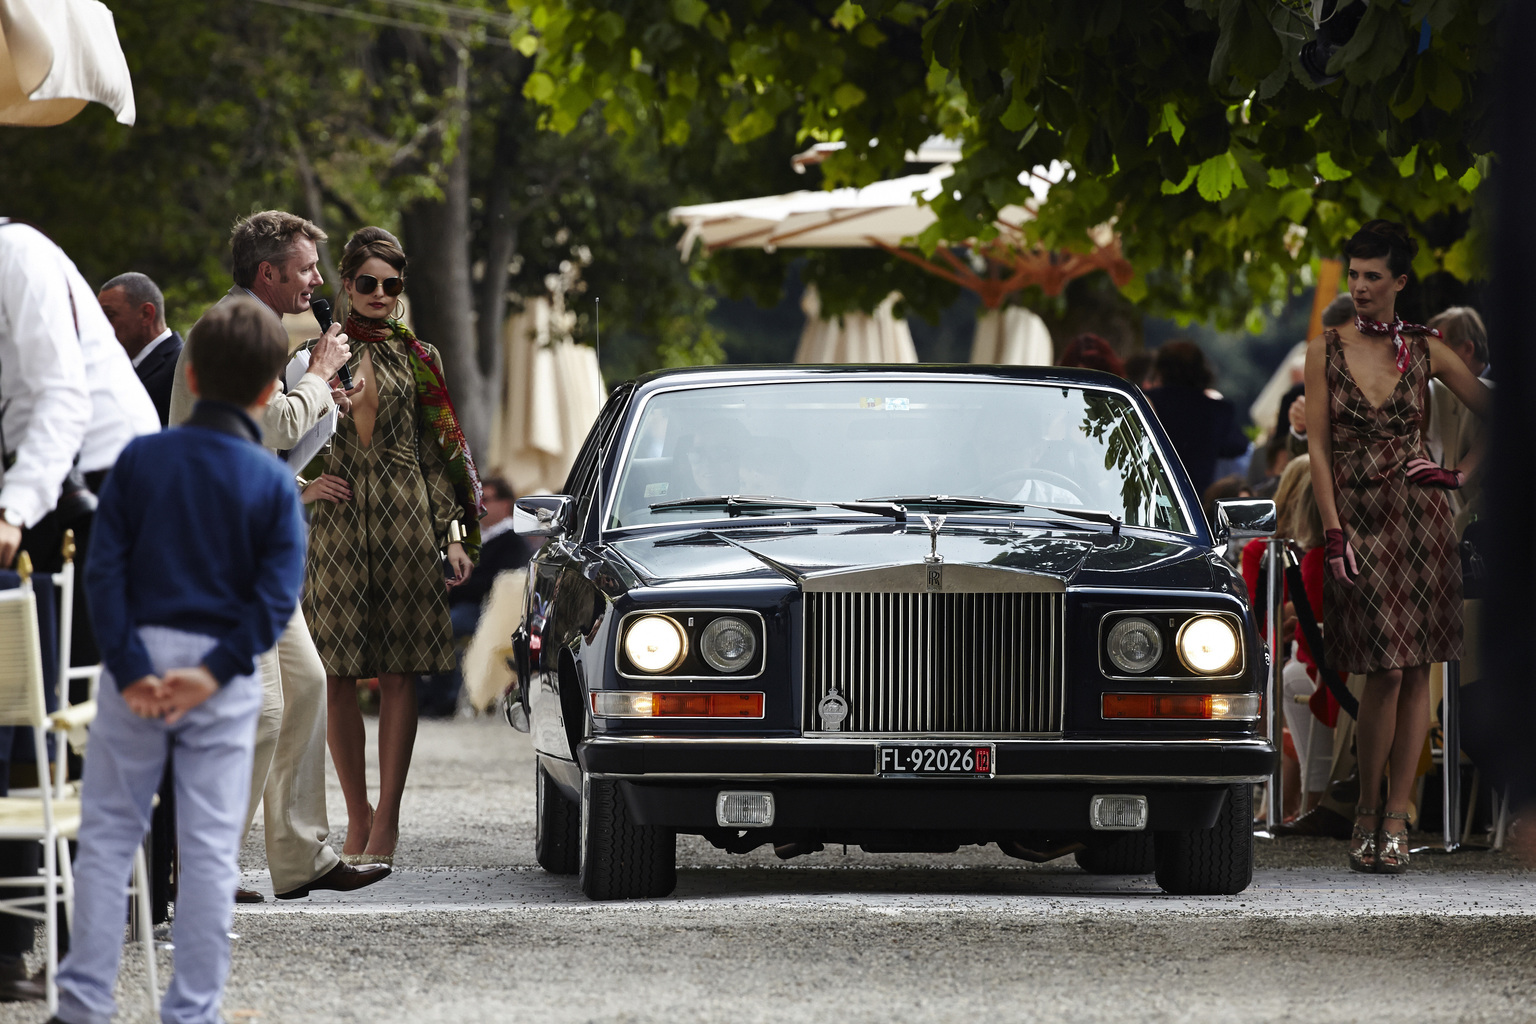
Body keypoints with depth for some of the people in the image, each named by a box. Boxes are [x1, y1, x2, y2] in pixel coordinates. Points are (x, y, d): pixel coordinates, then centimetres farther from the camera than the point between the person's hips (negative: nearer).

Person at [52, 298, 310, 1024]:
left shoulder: (139, 460, 0)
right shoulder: (272, 483, -2)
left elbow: (105, 568, -6)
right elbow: (277, 595, -9)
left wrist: (130, 668, -9)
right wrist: (216, 671, -13)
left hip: (137, 666, 1)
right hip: (223, 679, -1)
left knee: (107, 835, 8)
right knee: (210, 849, 4)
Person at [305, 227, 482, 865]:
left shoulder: (417, 357, 10)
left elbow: (442, 450, 10)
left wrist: (454, 533, 3)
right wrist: (302, 485, -6)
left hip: (406, 519, 0)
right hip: (336, 519, 0)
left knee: (398, 674, -4)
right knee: (339, 675, -1)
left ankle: (386, 818, -1)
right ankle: (358, 818, 8)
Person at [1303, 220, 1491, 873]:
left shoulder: (1426, 350, 5)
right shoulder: (1326, 350, 3)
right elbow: (1318, 446, 0)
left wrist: (1461, 474, 2)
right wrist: (1335, 533, -7)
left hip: (1420, 517, 1)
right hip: (1358, 516, -1)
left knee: (1416, 671, 0)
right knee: (1385, 669, -10)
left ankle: (1396, 820, 6)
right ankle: (1367, 813, 5)